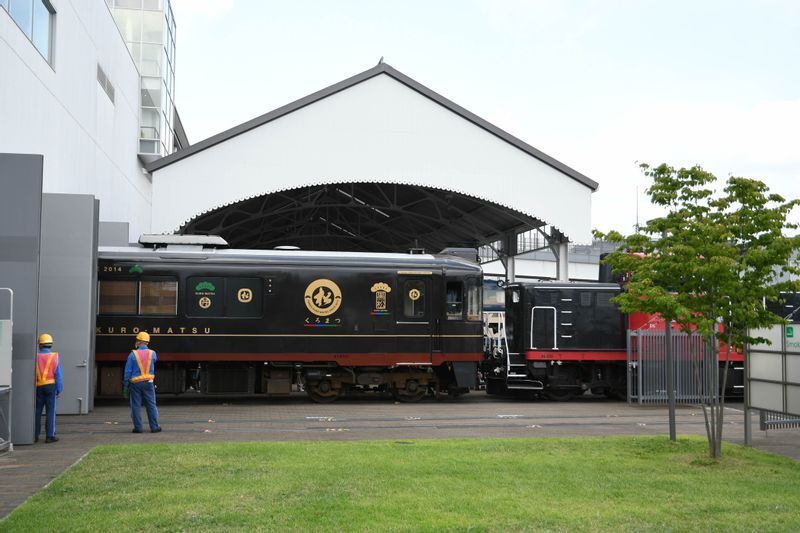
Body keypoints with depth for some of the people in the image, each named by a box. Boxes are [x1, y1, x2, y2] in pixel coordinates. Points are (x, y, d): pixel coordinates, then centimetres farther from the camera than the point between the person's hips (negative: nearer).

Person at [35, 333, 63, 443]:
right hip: (50, 386, -2)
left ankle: (35, 436, 10)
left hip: (38, 387, 2)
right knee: (50, 412, 1)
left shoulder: (35, 357, -1)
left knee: (37, 412, 8)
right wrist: (59, 390, -1)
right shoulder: (54, 357, -4)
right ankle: (50, 436, 0)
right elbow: (58, 375, -6)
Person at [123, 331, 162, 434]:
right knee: (151, 405, 7)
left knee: (136, 406, 6)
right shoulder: (152, 353, -2)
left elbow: (127, 371, -6)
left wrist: (125, 386, 1)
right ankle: (154, 427, 7)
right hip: (148, 383, 1)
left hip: (135, 383, -1)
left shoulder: (133, 354, -8)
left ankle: (138, 427, 6)